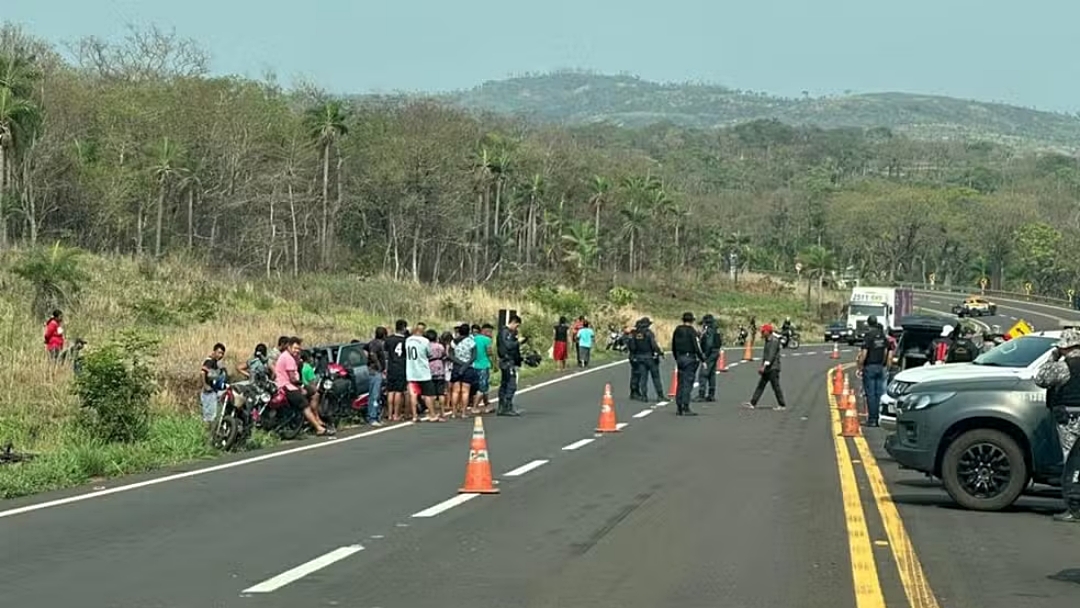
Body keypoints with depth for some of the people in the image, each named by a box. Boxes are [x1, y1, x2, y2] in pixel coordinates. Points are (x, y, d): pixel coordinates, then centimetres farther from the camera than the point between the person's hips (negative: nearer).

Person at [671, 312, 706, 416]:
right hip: (690, 359, -6)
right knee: (687, 384, -6)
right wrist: (703, 359, -8)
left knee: (680, 384, 11)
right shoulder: (692, 331, -11)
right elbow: (697, 347, -14)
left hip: (680, 359, 6)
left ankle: (679, 408, 12)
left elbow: (673, 347, 16)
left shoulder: (677, 331, 10)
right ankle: (686, 408, -9)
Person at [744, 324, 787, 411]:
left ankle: (782, 405, 4)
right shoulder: (767, 341, 16)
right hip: (767, 369, 10)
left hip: (773, 368, -9)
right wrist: (761, 367, 19)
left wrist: (764, 366, -27)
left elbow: (771, 355, -22)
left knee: (776, 387, -4)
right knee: (760, 386, 6)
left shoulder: (774, 341, -14)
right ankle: (753, 404, 4)